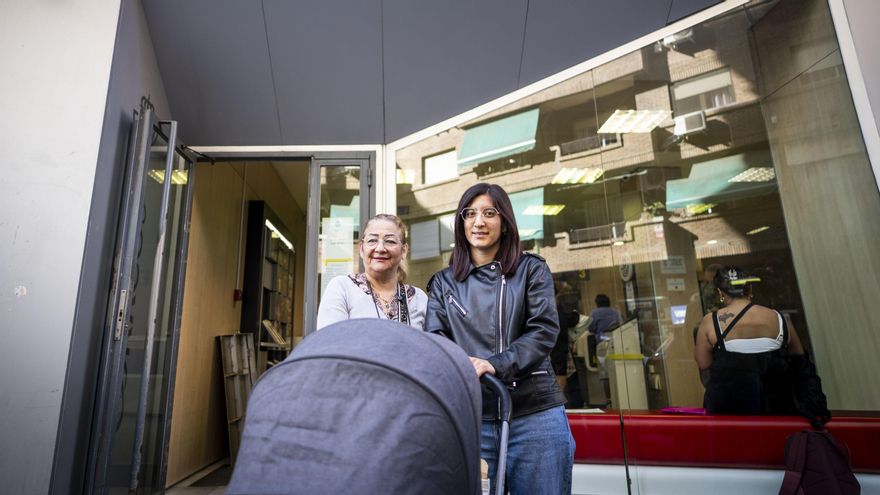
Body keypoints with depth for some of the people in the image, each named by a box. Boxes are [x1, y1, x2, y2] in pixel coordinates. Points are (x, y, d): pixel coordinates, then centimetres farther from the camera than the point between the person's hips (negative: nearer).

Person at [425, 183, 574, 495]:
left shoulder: (531, 270, 6)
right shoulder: (443, 282, 10)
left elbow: (544, 330, -6)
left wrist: (495, 364, -22)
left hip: (534, 414, -1)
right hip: (469, 416, 1)